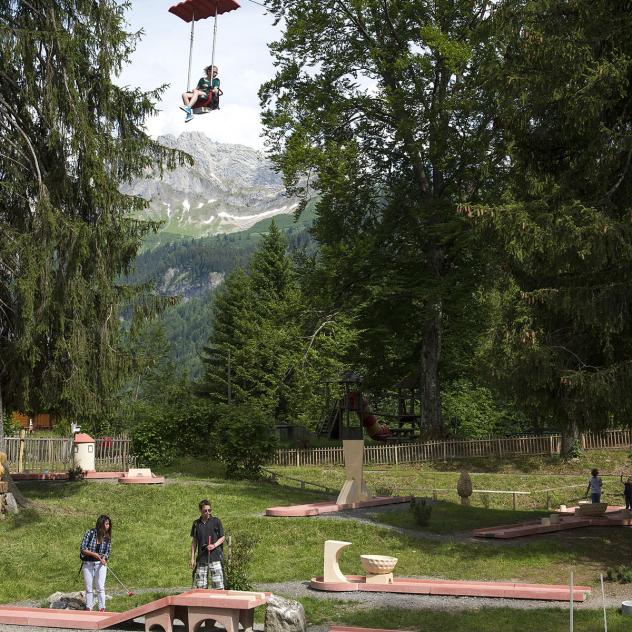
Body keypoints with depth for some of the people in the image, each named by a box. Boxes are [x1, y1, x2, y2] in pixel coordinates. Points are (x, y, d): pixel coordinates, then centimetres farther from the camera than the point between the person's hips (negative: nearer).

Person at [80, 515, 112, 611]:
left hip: (100, 564, 1)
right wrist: (94, 554, -20)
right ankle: (88, 609, 15)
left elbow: (107, 552, 2)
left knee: (100, 587, -8)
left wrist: (104, 558, -20)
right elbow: (82, 549, -9)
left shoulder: (107, 537, 1)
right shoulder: (90, 533, -9)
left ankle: (102, 609, -4)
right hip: (88, 564, -1)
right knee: (89, 588, 6)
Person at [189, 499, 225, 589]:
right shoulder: (196, 523, 9)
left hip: (215, 556, -3)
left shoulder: (216, 521, 2)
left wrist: (214, 545, -12)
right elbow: (194, 541, 14)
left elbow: (222, 538, 6)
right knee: (200, 586, 4)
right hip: (201, 557, 3)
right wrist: (192, 558, 8)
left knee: (218, 585, -7)